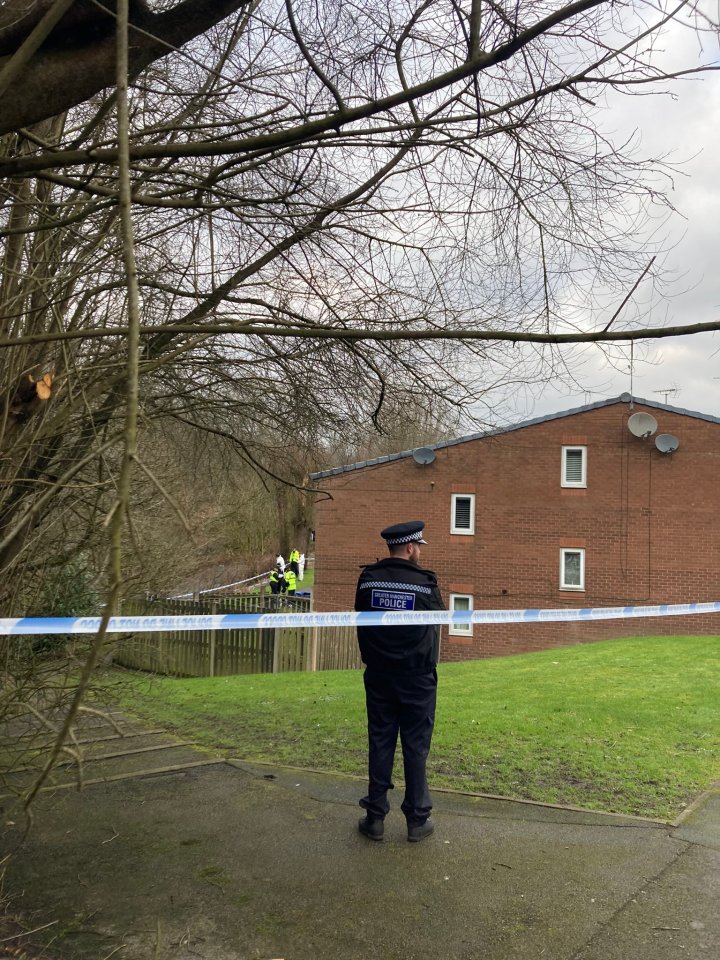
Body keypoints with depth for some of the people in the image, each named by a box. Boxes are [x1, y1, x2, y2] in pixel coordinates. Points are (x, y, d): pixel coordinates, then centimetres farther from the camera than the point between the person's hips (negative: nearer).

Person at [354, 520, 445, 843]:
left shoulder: (368, 579, -5)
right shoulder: (425, 583, -14)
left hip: (378, 675, 3)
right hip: (417, 677, -2)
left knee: (379, 744, 11)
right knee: (415, 747, 8)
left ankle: (375, 817, 18)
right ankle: (417, 820, 17)